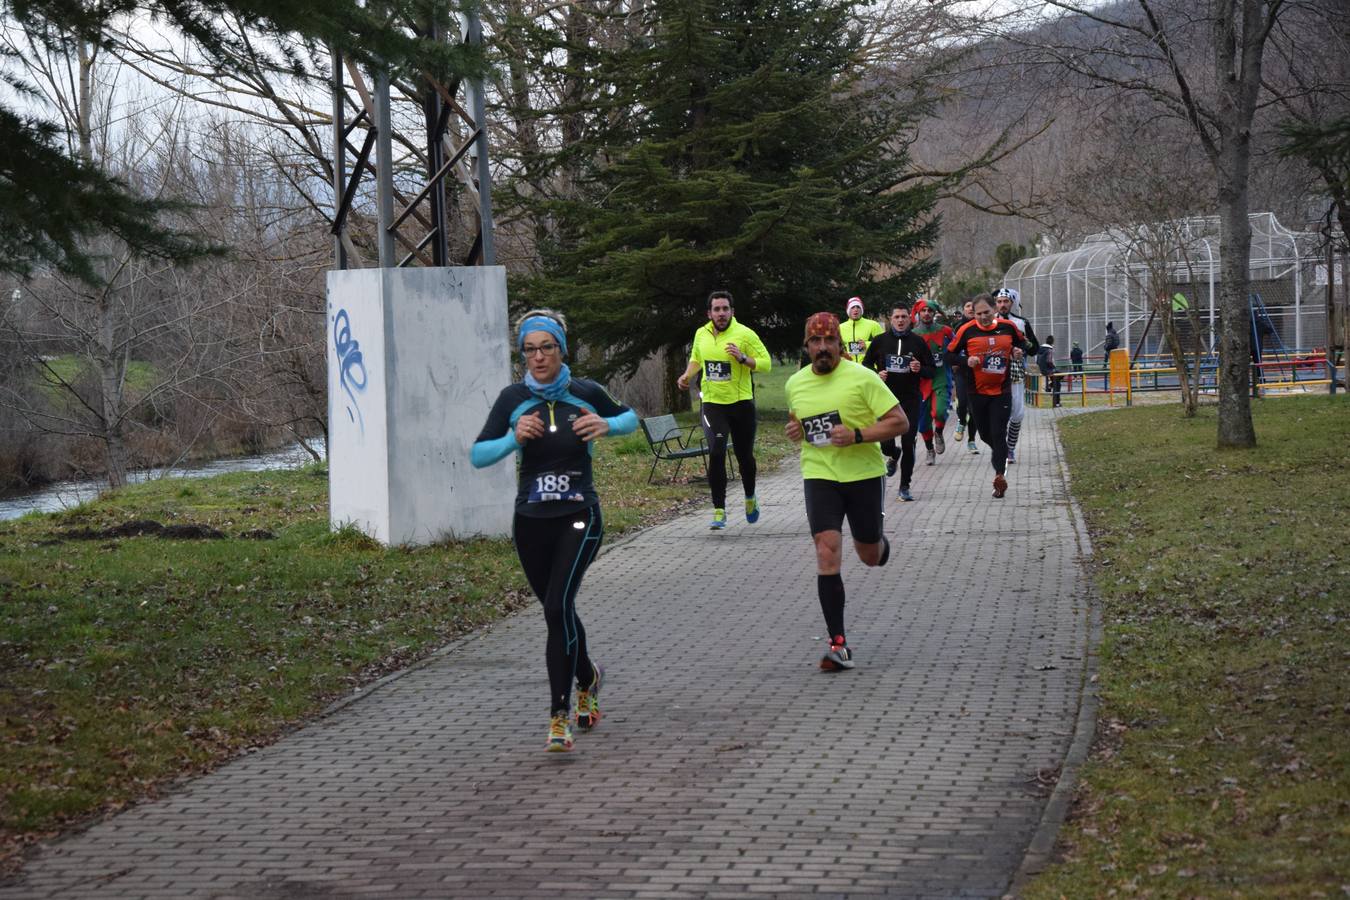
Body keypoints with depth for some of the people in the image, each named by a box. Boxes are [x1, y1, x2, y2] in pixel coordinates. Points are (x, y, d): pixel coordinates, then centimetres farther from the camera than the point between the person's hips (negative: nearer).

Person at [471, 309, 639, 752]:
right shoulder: (513, 398, 1)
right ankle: (587, 676, 46)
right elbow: (478, 455, 0)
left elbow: (630, 417, 17)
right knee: (557, 611, 14)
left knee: (558, 605, -20)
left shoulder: (586, 393, -2)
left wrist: (606, 425, -5)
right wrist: (514, 437, -17)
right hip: (531, 520, 3)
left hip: (579, 517, -3)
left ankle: (559, 717, -17)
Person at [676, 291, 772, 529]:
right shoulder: (701, 334, 5)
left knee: (744, 455, 10)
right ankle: (719, 511, -8)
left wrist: (743, 358, -23)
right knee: (716, 454, -14)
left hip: (741, 403, -2)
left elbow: (766, 363, -8)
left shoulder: (745, 334, -8)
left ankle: (750, 498, 39)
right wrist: (687, 376, 7)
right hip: (712, 404, 2)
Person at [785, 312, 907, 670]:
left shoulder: (862, 378, -9)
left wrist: (857, 435, -21)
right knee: (827, 553, -14)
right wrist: (794, 430, 2)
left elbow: (899, 422, -9)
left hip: (864, 474, -2)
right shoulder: (796, 384, 6)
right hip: (819, 476, 2)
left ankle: (880, 545, 52)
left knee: (869, 556, 11)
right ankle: (838, 644, -13)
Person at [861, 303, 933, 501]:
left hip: (911, 398, 0)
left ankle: (905, 486, 9)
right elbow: (866, 363, 13)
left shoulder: (918, 342, 2)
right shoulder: (880, 341, 2)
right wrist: (877, 374, -7)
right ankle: (894, 456, 33)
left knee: (908, 443, -3)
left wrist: (920, 369, -16)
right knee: (885, 443, -6)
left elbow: (931, 371, 7)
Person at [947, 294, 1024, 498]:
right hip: (977, 391, 1)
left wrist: (1018, 352, -3)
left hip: (1002, 390, -1)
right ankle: (999, 453, 42)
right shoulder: (967, 330, -7)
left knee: (999, 433, -8)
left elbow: (1021, 343, 19)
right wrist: (966, 361, -18)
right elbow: (950, 354, -1)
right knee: (985, 433, 13)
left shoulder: (1008, 327, -1)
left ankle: (999, 475, -7)